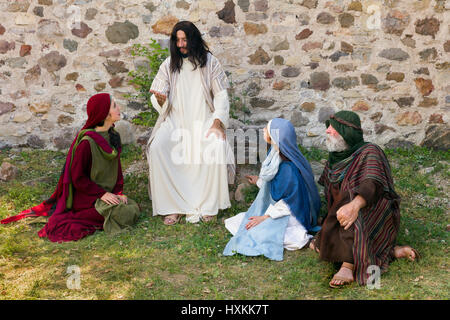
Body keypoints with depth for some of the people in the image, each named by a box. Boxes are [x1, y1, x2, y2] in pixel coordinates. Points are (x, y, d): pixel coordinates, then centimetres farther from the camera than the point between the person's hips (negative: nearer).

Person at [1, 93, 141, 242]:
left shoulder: (113, 135, 1)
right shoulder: (86, 142, -24)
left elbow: (116, 167, 9)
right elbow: (77, 177, -17)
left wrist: (119, 191, -4)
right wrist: (102, 194, -19)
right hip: (87, 195, -8)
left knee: (134, 209, -3)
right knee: (125, 215, -23)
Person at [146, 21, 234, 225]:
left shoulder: (209, 62, 5)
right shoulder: (169, 64, 8)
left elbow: (221, 95, 3)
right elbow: (158, 99, 5)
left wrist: (217, 122, -12)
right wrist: (160, 99, -21)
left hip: (203, 120, -1)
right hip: (175, 120, 1)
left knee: (217, 147, -32)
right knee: (157, 148, -27)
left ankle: (207, 206, -15)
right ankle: (173, 207, -20)